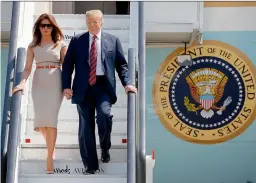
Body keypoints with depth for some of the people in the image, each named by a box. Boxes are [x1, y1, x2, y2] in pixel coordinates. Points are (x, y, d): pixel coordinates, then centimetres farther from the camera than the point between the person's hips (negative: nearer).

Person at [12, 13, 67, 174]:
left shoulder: (61, 44, 5)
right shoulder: (33, 46, 9)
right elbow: (28, 68, 2)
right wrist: (23, 82, -15)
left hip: (55, 83, -2)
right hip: (39, 83, 2)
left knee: (51, 118, -10)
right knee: (41, 119, -3)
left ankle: (50, 156, -6)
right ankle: (51, 144, 27)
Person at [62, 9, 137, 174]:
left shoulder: (113, 40, 9)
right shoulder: (76, 40, 9)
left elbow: (121, 64, 8)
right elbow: (68, 64, 7)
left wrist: (127, 83, -5)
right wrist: (66, 86, -3)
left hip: (103, 86, -1)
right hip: (83, 87, 1)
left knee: (104, 114, -26)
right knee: (86, 126, 1)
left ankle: (105, 147, 4)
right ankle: (90, 164, 12)